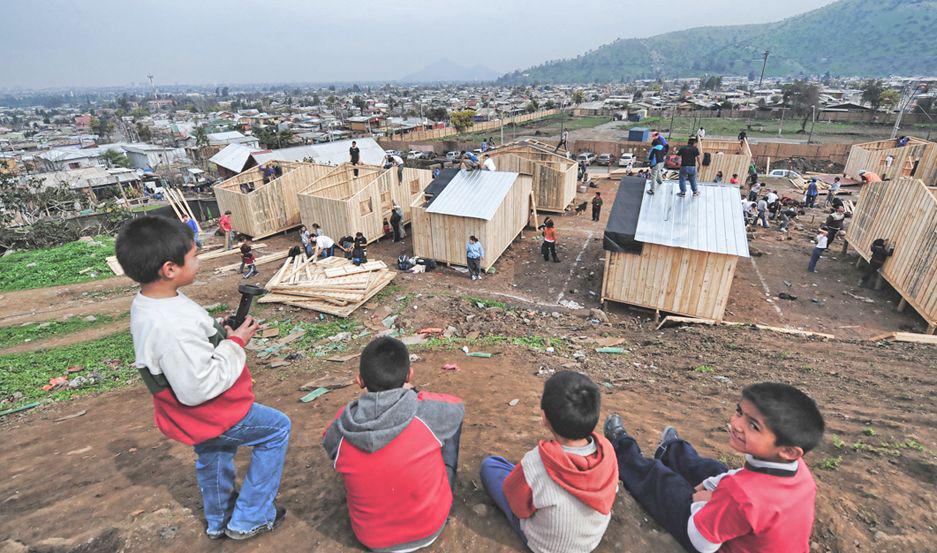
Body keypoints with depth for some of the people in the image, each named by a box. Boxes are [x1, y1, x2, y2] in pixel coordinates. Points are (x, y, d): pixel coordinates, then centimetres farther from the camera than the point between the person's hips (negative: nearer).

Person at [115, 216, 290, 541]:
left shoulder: (144, 304, -6)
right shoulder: (174, 329, -38)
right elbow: (196, 389, -33)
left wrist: (223, 333, -4)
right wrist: (235, 344, -25)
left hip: (195, 416, 10)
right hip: (211, 416, -10)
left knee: (212, 456, 32)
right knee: (277, 428, 8)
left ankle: (218, 521, 58)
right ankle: (249, 520, 20)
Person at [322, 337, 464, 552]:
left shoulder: (339, 431, -25)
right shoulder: (428, 414, -29)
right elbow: (458, 406, -3)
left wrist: (370, 388, -3)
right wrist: (411, 392, 6)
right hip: (431, 528, -1)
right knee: (452, 418, 12)